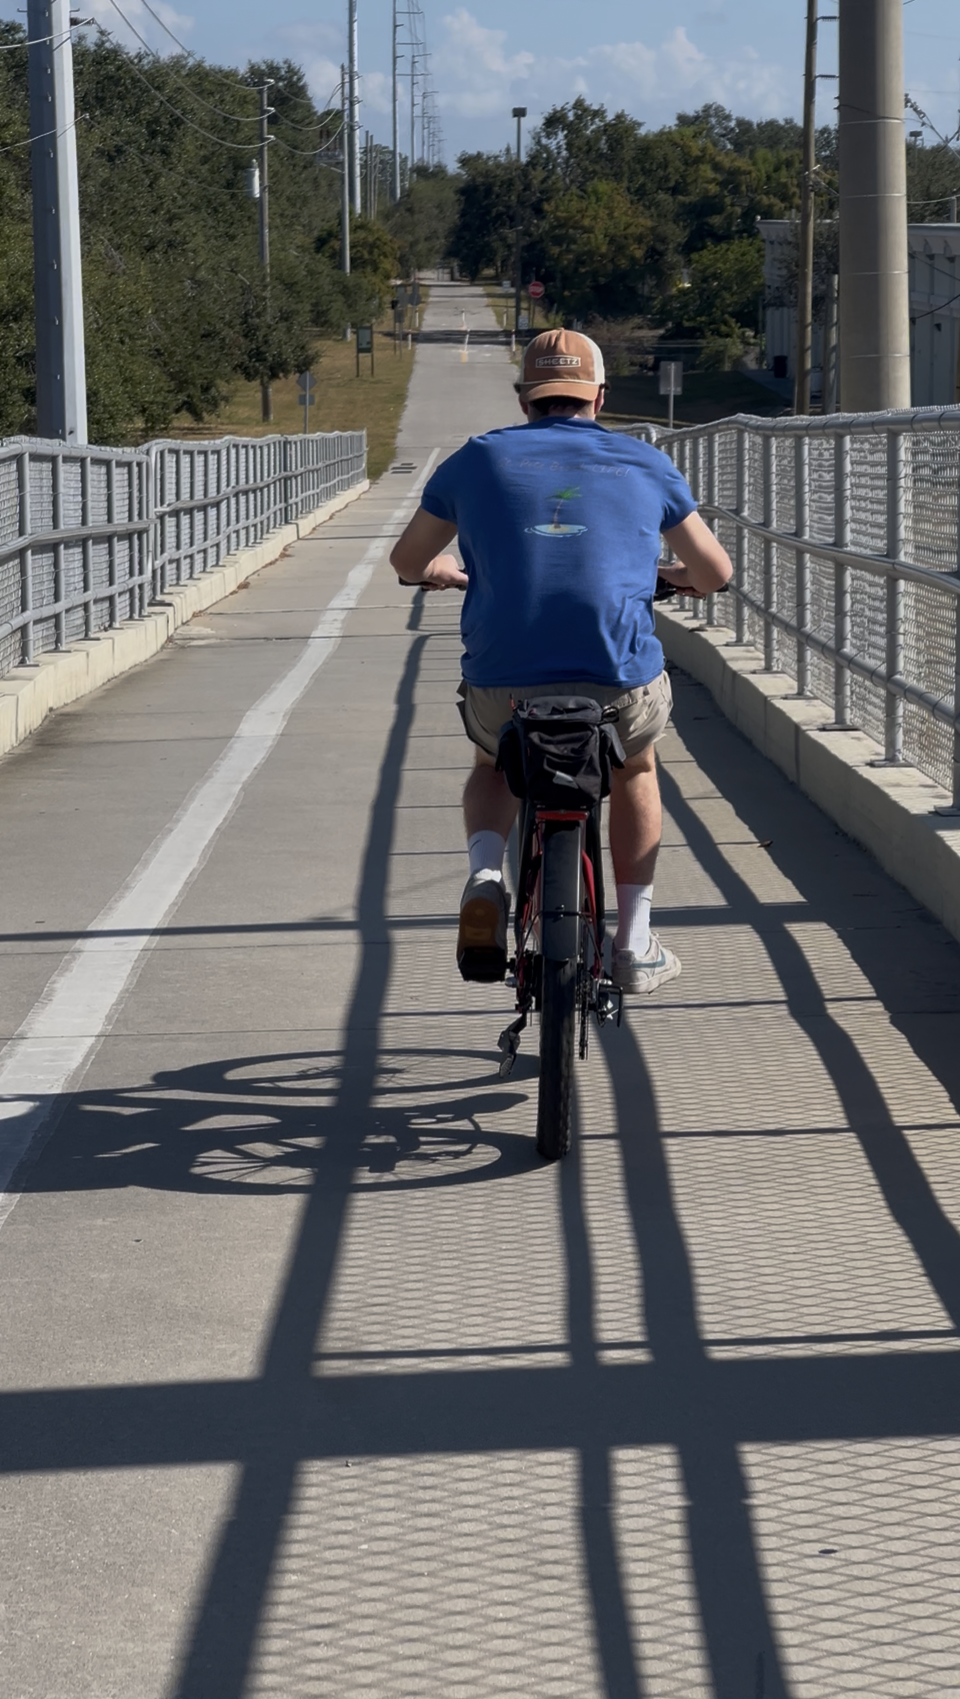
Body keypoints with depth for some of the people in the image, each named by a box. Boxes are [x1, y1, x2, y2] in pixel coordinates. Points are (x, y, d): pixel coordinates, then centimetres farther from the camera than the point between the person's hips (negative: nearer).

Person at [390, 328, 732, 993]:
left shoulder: (480, 459, 12)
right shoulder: (645, 464, 13)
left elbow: (408, 561, 23)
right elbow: (715, 573, 22)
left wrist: (445, 571, 46)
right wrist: (677, 577, 45)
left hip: (503, 688, 0)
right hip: (621, 687, 0)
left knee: (496, 763, 35)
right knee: (636, 766, 34)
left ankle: (485, 877, 7)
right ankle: (635, 943, 31)